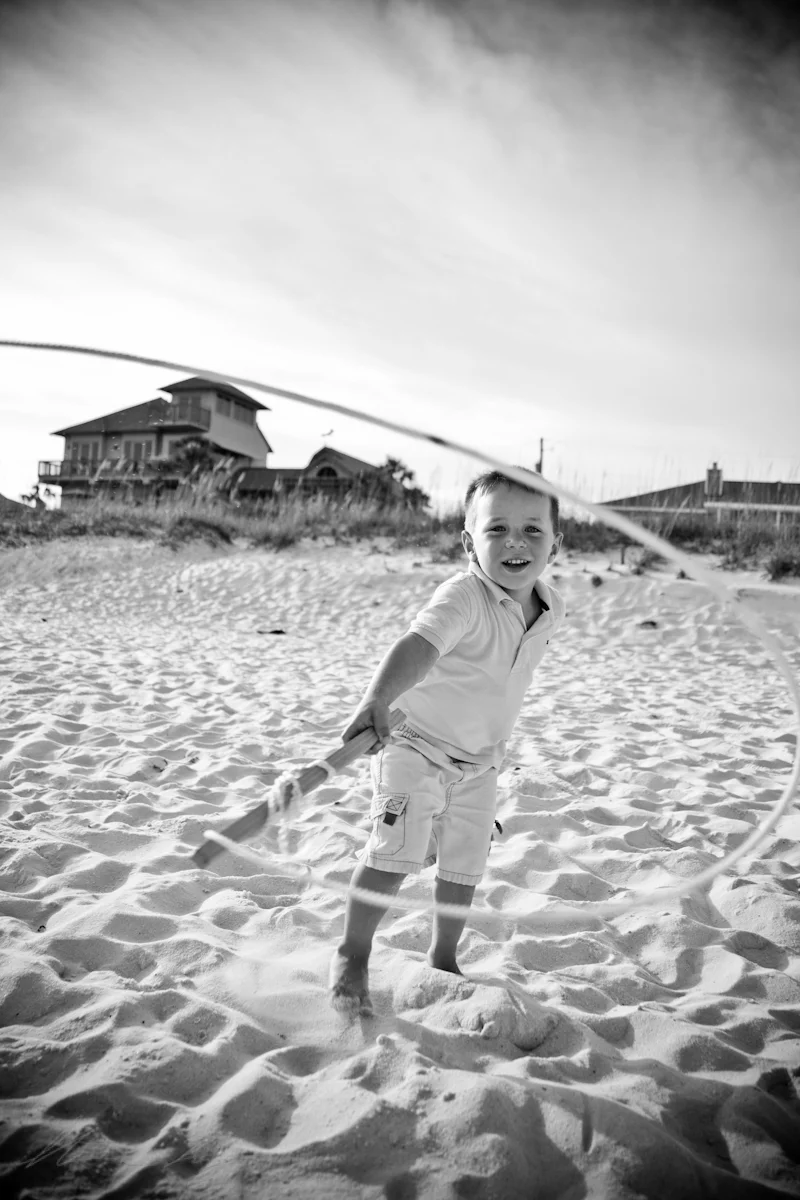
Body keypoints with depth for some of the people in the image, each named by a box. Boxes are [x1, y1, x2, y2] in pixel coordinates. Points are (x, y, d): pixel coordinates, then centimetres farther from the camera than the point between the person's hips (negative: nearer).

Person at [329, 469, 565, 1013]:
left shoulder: (551, 608, -6)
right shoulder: (462, 597, -29)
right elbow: (419, 646, -48)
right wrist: (378, 698, -67)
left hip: (480, 759, 6)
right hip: (416, 744, -6)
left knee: (464, 867, 13)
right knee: (396, 853, -16)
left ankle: (444, 958, 37)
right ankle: (352, 954, 9)